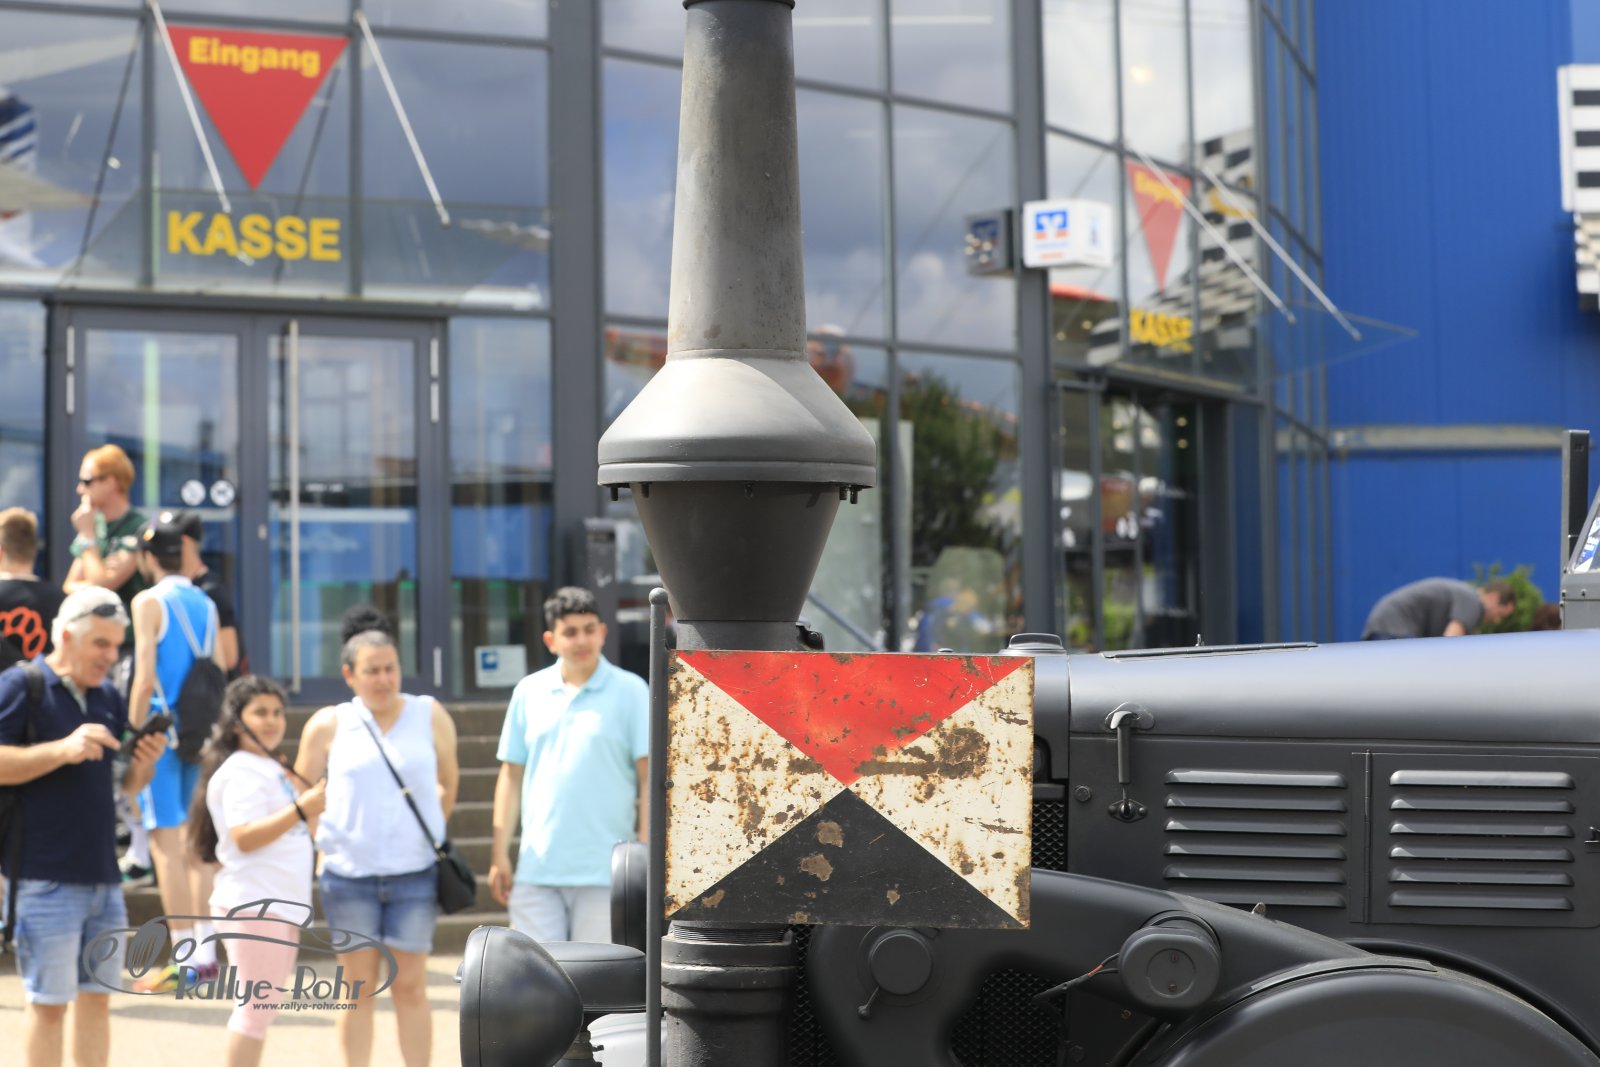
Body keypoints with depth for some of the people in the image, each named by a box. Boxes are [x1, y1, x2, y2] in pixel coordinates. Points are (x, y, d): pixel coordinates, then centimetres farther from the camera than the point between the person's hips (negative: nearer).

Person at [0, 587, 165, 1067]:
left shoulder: (108, 697, 13)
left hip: (103, 876, 7)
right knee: (48, 1003, -2)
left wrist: (144, 762, -2)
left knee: (97, 996, 10)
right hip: (46, 879, -7)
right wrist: (63, 750, -24)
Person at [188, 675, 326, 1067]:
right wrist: (302, 809, -30)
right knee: (255, 1009, -11)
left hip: (281, 904, 10)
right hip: (254, 904, -10)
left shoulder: (273, 770, 20)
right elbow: (244, 836, -24)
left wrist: (316, 803, 13)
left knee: (262, 1009, 11)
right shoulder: (240, 772, -11)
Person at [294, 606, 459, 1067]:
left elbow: (448, 783, 16)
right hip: (349, 874, 0)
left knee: (410, 985, 2)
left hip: (414, 873, 0)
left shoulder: (430, 717, 4)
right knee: (358, 985, 5)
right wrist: (324, 843, 4)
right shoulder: (328, 726, 1)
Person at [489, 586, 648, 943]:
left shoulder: (630, 691, 1)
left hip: (604, 871, -3)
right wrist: (499, 854, 7)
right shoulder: (528, 692, 9)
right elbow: (511, 776, 12)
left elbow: (649, 777, -2)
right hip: (536, 869, 3)